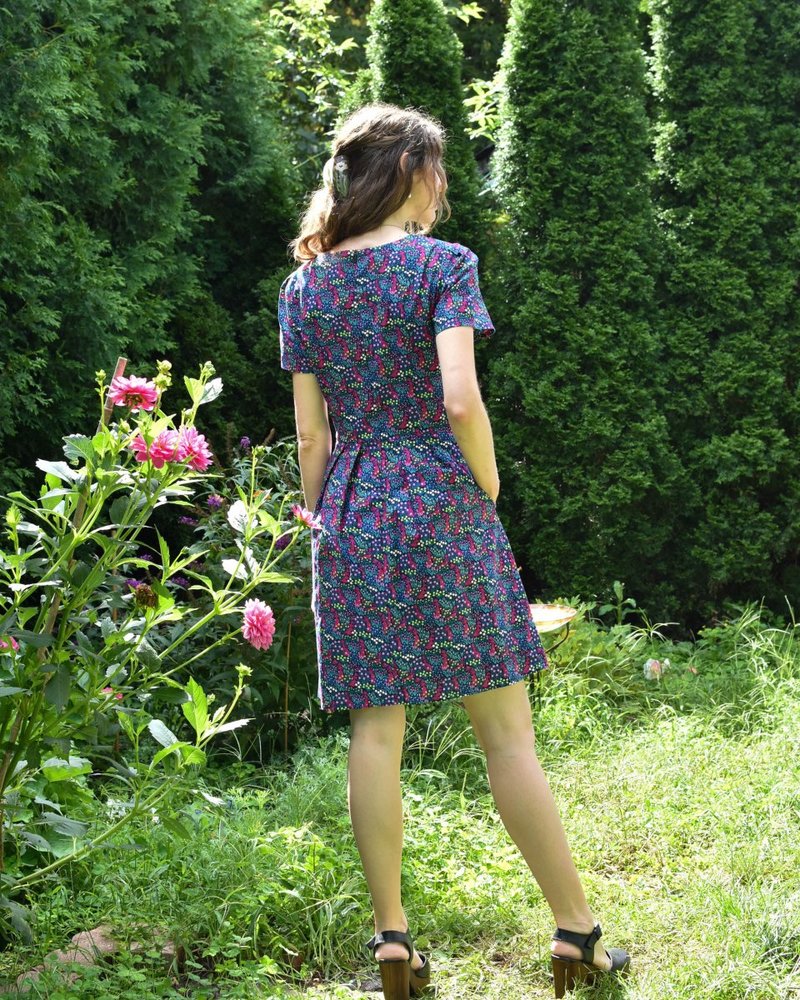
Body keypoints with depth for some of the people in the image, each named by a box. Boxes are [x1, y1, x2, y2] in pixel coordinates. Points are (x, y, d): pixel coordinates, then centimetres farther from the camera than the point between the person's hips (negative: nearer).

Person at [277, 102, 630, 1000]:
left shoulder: (305, 287, 9)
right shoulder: (444, 264, -5)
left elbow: (309, 432, 7)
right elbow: (460, 399, -16)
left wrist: (323, 524, 16)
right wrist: (488, 491, -2)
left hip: (351, 519, 4)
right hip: (441, 506, -4)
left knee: (374, 731, 6)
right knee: (505, 729, 1)